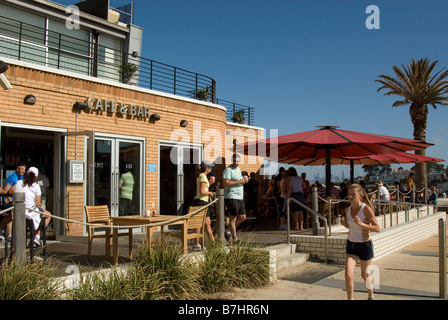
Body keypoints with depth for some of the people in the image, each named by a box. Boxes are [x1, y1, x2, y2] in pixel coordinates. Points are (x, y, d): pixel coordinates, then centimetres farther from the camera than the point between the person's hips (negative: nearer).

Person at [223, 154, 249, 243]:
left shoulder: (238, 169, 18)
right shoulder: (228, 170, -10)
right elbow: (225, 183, -21)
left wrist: (245, 180, 8)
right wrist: (239, 181, -20)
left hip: (240, 197, 9)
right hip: (231, 197, -9)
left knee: (243, 217, 9)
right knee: (233, 218, -4)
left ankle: (229, 231, 22)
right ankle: (234, 238, 2)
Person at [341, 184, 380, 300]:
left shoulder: (366, 209, -17)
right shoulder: (348, 209, 0)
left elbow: (377, 228, -18)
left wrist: (361, 224, -31)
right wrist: (344, 223, -7)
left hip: (365, 245, -3)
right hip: (351, 244, 4)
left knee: (364, 275, 15)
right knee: (348, 274, -12)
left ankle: (371, 296, 43)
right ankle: (350, 299, 3)